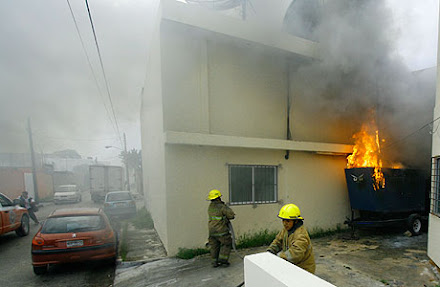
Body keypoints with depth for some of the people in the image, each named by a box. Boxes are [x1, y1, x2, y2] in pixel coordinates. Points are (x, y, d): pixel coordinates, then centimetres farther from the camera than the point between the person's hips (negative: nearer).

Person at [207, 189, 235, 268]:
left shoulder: (210, 207, 3)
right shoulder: (221, 207, -20)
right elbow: (231, 215, -17)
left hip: (212, 230, 7)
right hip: (221, 231, -6)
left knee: (214, 246, 17)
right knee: (226, 244, 11)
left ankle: (215, 262, 22)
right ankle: (223, 260, 9)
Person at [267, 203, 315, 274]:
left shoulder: (301, 235, -26)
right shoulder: (286, 229, 1)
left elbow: (295, 254, -36)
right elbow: (278, 242, 9)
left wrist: (278, 255, -28)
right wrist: (270, 251, -7)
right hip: (292, 267, 8)